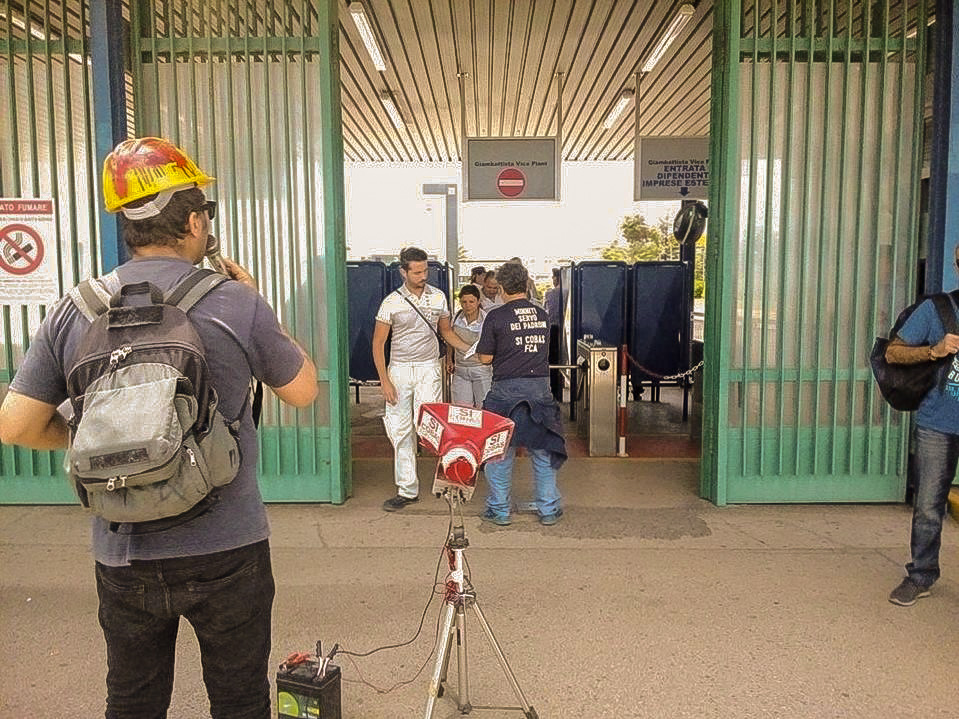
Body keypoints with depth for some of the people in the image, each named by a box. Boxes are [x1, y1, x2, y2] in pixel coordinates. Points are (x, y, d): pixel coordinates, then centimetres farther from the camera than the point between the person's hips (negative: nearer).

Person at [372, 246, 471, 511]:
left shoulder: (438, 297, 4)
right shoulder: (391, 302, -4)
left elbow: (446, 331, 16)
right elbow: (378, 343, -1)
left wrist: (470, 349, -1)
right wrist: (384, 381, -8)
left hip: (429, 369, 0)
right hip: (399, 370, 0)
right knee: (401, 431, 3)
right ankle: (407, 490, 13)